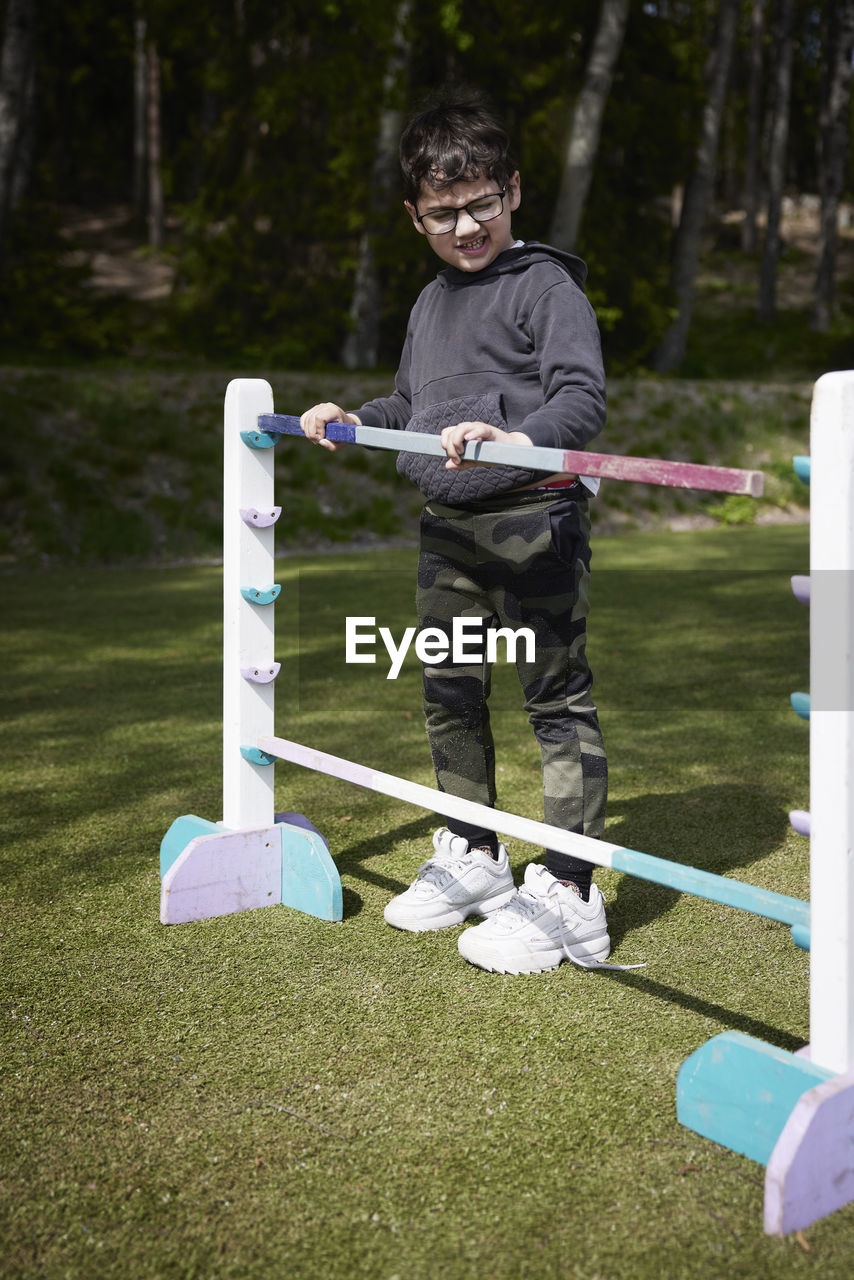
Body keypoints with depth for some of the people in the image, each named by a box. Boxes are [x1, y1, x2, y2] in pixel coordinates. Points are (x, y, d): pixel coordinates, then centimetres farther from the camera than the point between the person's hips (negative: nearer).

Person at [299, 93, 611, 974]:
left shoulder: (544, 283, -6)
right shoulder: (429, 304, 18)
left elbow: (583, 399, -18)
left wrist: (515, 440, -34)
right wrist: (348, 418, 19)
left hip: (532, 518, -8)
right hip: (446, 525, 8)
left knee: (557, 700, -3)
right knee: (448, 695, 14)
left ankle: (568, 895, 3)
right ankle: (472, 858, 31)